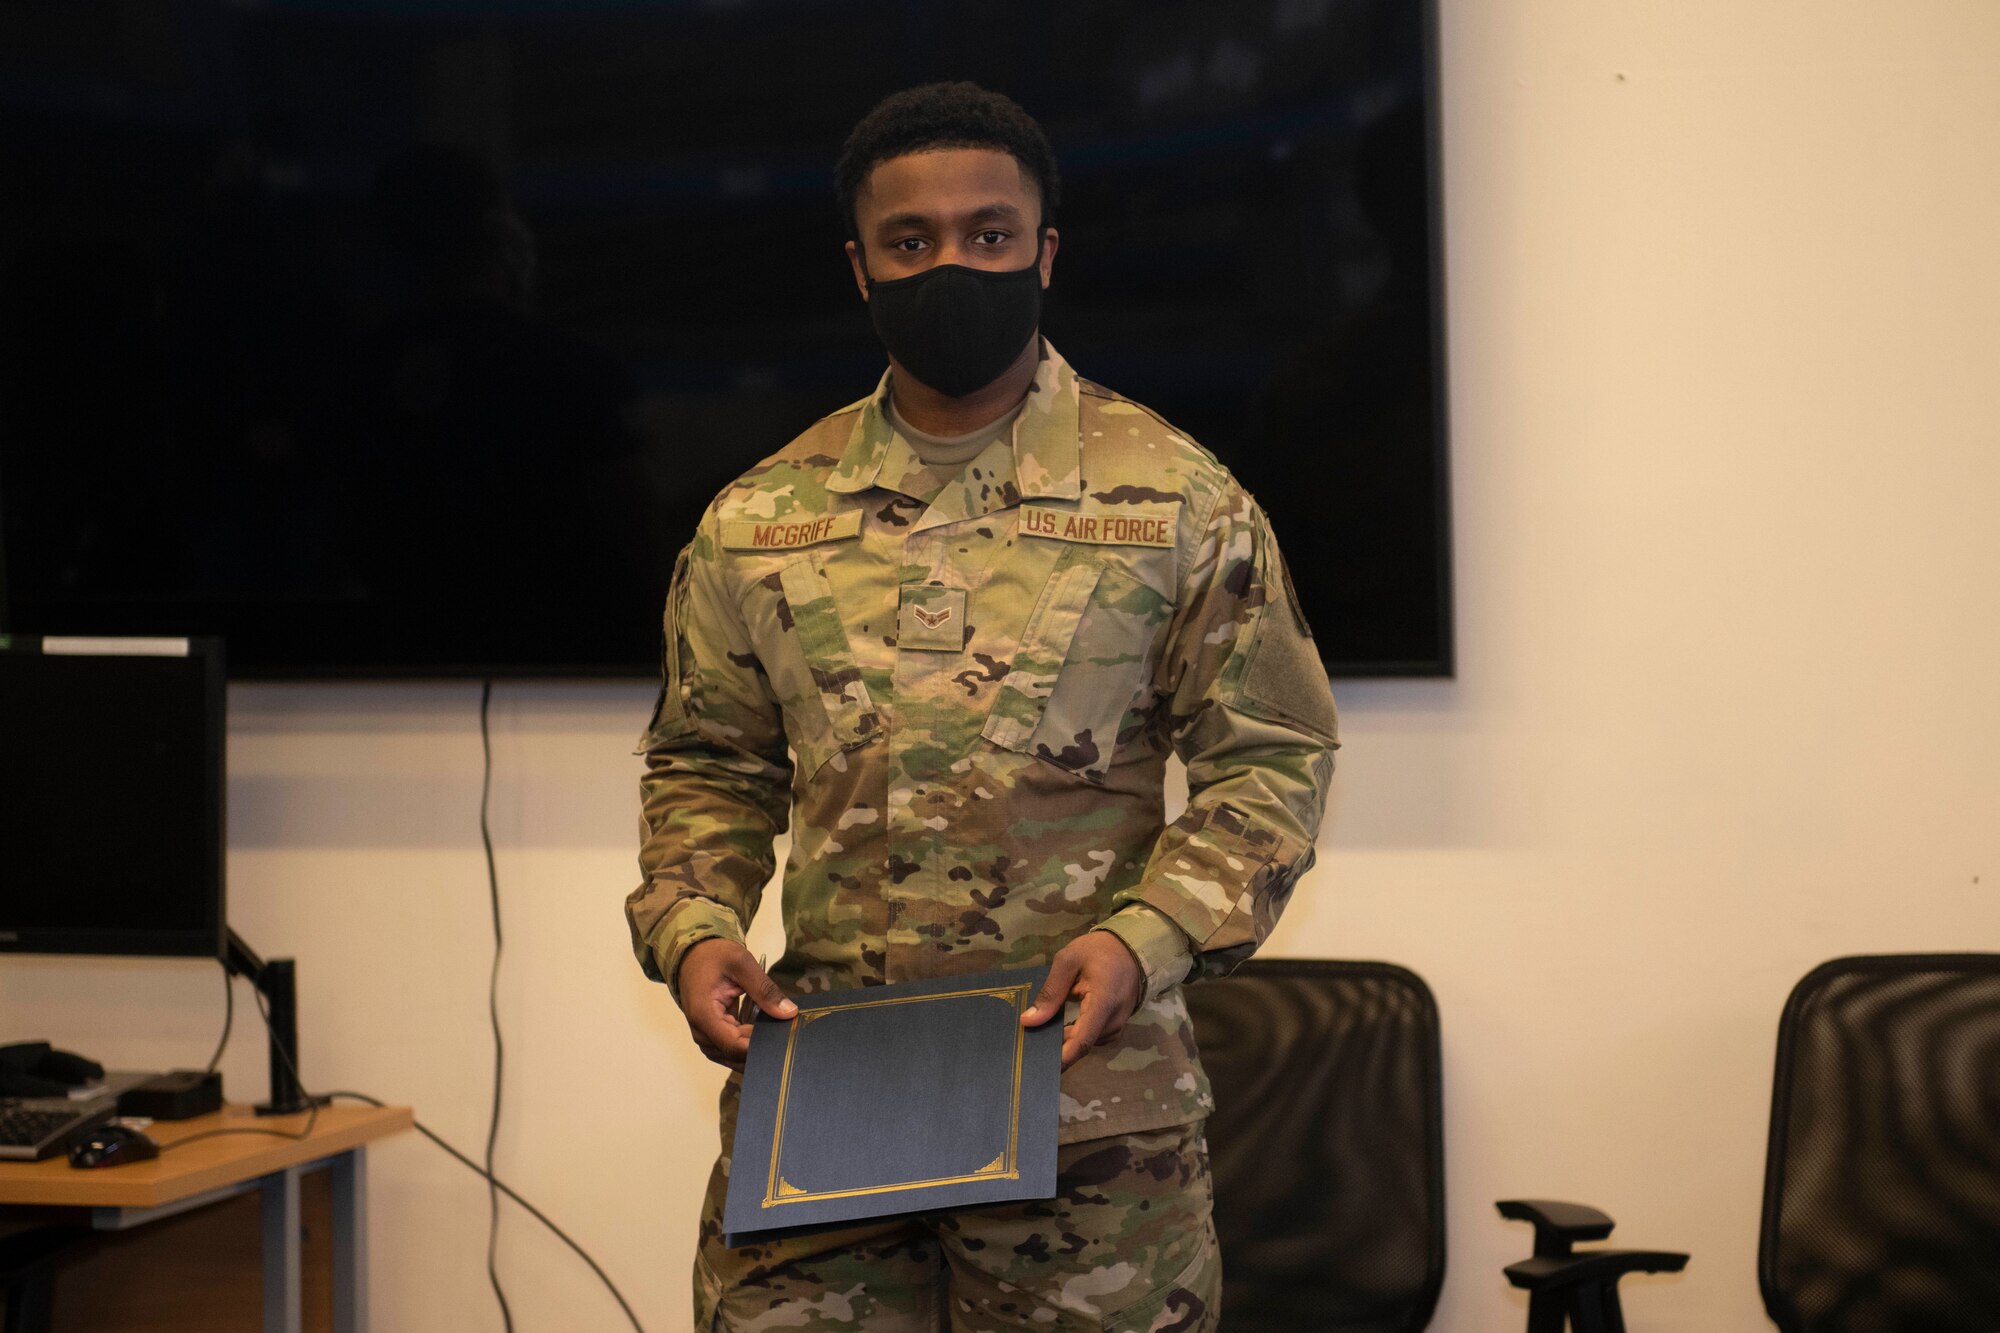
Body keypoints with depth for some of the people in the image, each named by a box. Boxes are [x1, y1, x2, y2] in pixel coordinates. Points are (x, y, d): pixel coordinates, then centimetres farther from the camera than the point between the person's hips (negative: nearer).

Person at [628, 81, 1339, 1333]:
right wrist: (689, 928, -2)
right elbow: (708, 765, 17)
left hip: (1090, 1090, -2)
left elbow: (1271, 757, 2)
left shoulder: (1178, 499, 1)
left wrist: (1148, 936, -13)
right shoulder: (758, 521, 9)